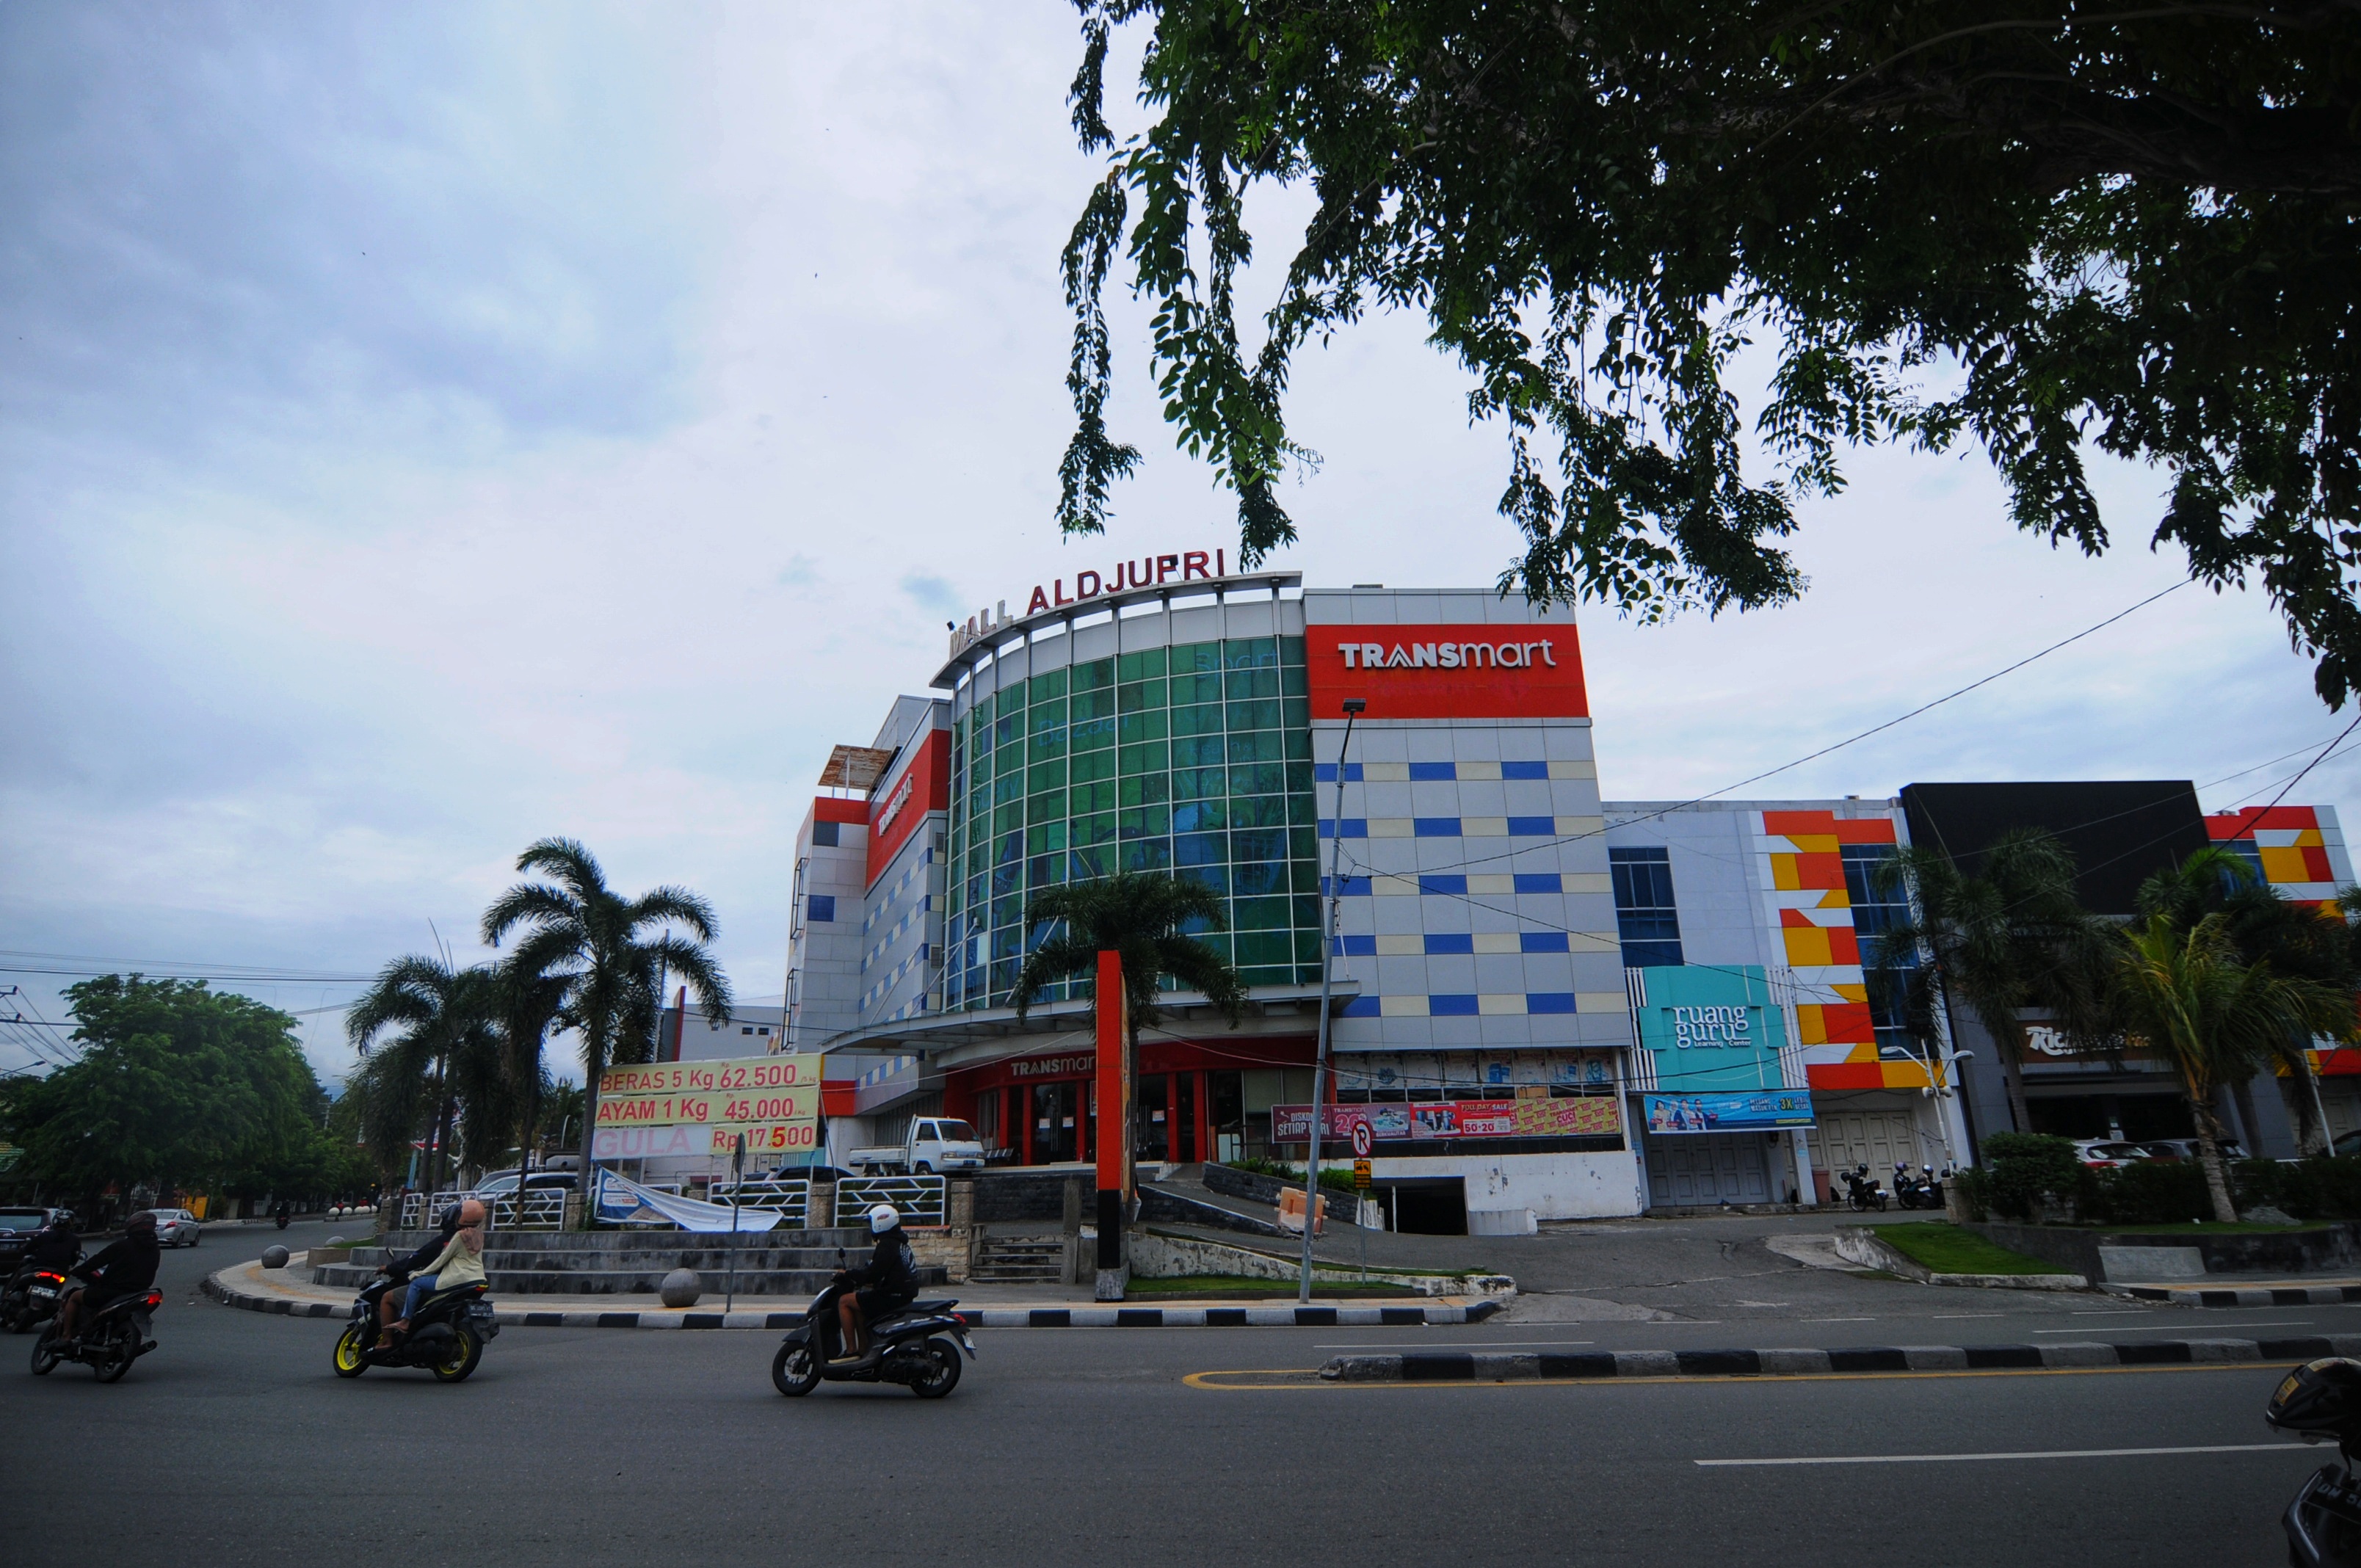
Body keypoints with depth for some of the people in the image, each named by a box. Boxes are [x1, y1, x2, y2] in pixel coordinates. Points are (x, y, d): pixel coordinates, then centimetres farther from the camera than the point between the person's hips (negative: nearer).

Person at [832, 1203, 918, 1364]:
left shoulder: (887, 1245, -13)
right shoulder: (901, 1243, 17)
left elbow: (872, 1274, -18)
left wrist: (849, 1274, -4)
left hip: (892, 1296, -10)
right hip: (904, 1295, 10)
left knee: (844, 1301, -3)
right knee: (860, 1303, 25)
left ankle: (851, 1350, -5)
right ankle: (864, 1351, 21)